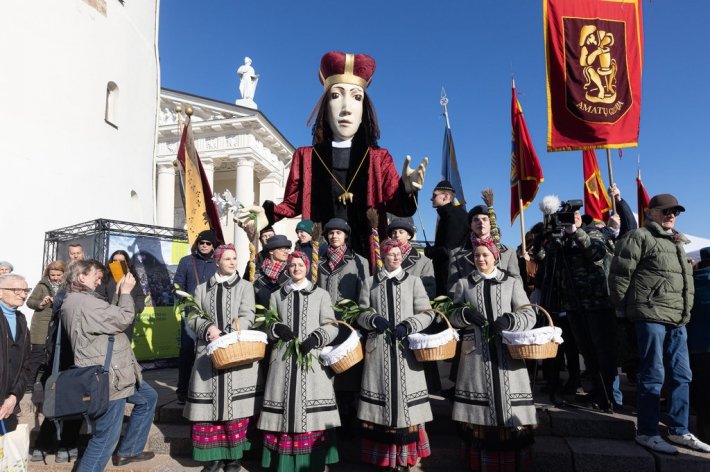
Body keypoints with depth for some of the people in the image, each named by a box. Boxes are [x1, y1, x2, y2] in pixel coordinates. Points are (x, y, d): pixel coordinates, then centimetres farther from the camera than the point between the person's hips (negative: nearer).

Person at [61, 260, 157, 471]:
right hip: (108, 377, -11)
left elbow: (108, 318, 15)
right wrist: (125, 292, -5)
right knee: (106, 436, -2)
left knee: (148, 398, 26)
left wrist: (118, 293, 9)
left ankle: (127, 451, 34)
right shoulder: (83, 302, -21)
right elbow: (123, 319, -18)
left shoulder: (76, 301, 15)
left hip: (112, 373, 11)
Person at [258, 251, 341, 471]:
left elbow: (331, 326, 4)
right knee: (285, 408, 1)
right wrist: (276, 328, -7)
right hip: (284, 359, 2)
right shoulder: (276, 296, 16)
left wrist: (316, 337, -14)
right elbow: (266, 326, 15)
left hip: (313, 359, -1)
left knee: (312, 412, -2)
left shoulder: (321, 294, 10)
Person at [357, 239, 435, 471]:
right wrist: (374, 319, -12)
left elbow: (427, 313, 4)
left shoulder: (413, 281, 8)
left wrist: (408, 326, -12)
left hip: (405, 348, 0)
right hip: (378, 348, 1)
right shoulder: (370, 282, 10)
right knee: (381, 396, 3)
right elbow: (361, 313, 9)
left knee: (405, 398, 0)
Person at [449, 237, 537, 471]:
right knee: (478, 411, 4)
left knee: (511, 408, 0)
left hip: (507, 352, 0)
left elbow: (529, 315, 2)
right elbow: (452, 316, 9)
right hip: (476, 352, 1)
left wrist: (509, 320, -18)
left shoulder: (512, 282, 9)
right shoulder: (463, 284, 11)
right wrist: (465, 314, -12)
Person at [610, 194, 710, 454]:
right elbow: (619, 272, -11)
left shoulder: (676, 243, 22)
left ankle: (679, 431, 23)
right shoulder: (640, 237, -5)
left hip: (677, 320, 8)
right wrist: (626, 306, -6)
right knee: (653, 375, -4)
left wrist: (684, 311, 19)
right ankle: (647, 433, 6)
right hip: (651, 316, -8)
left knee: (681, 376, 11)